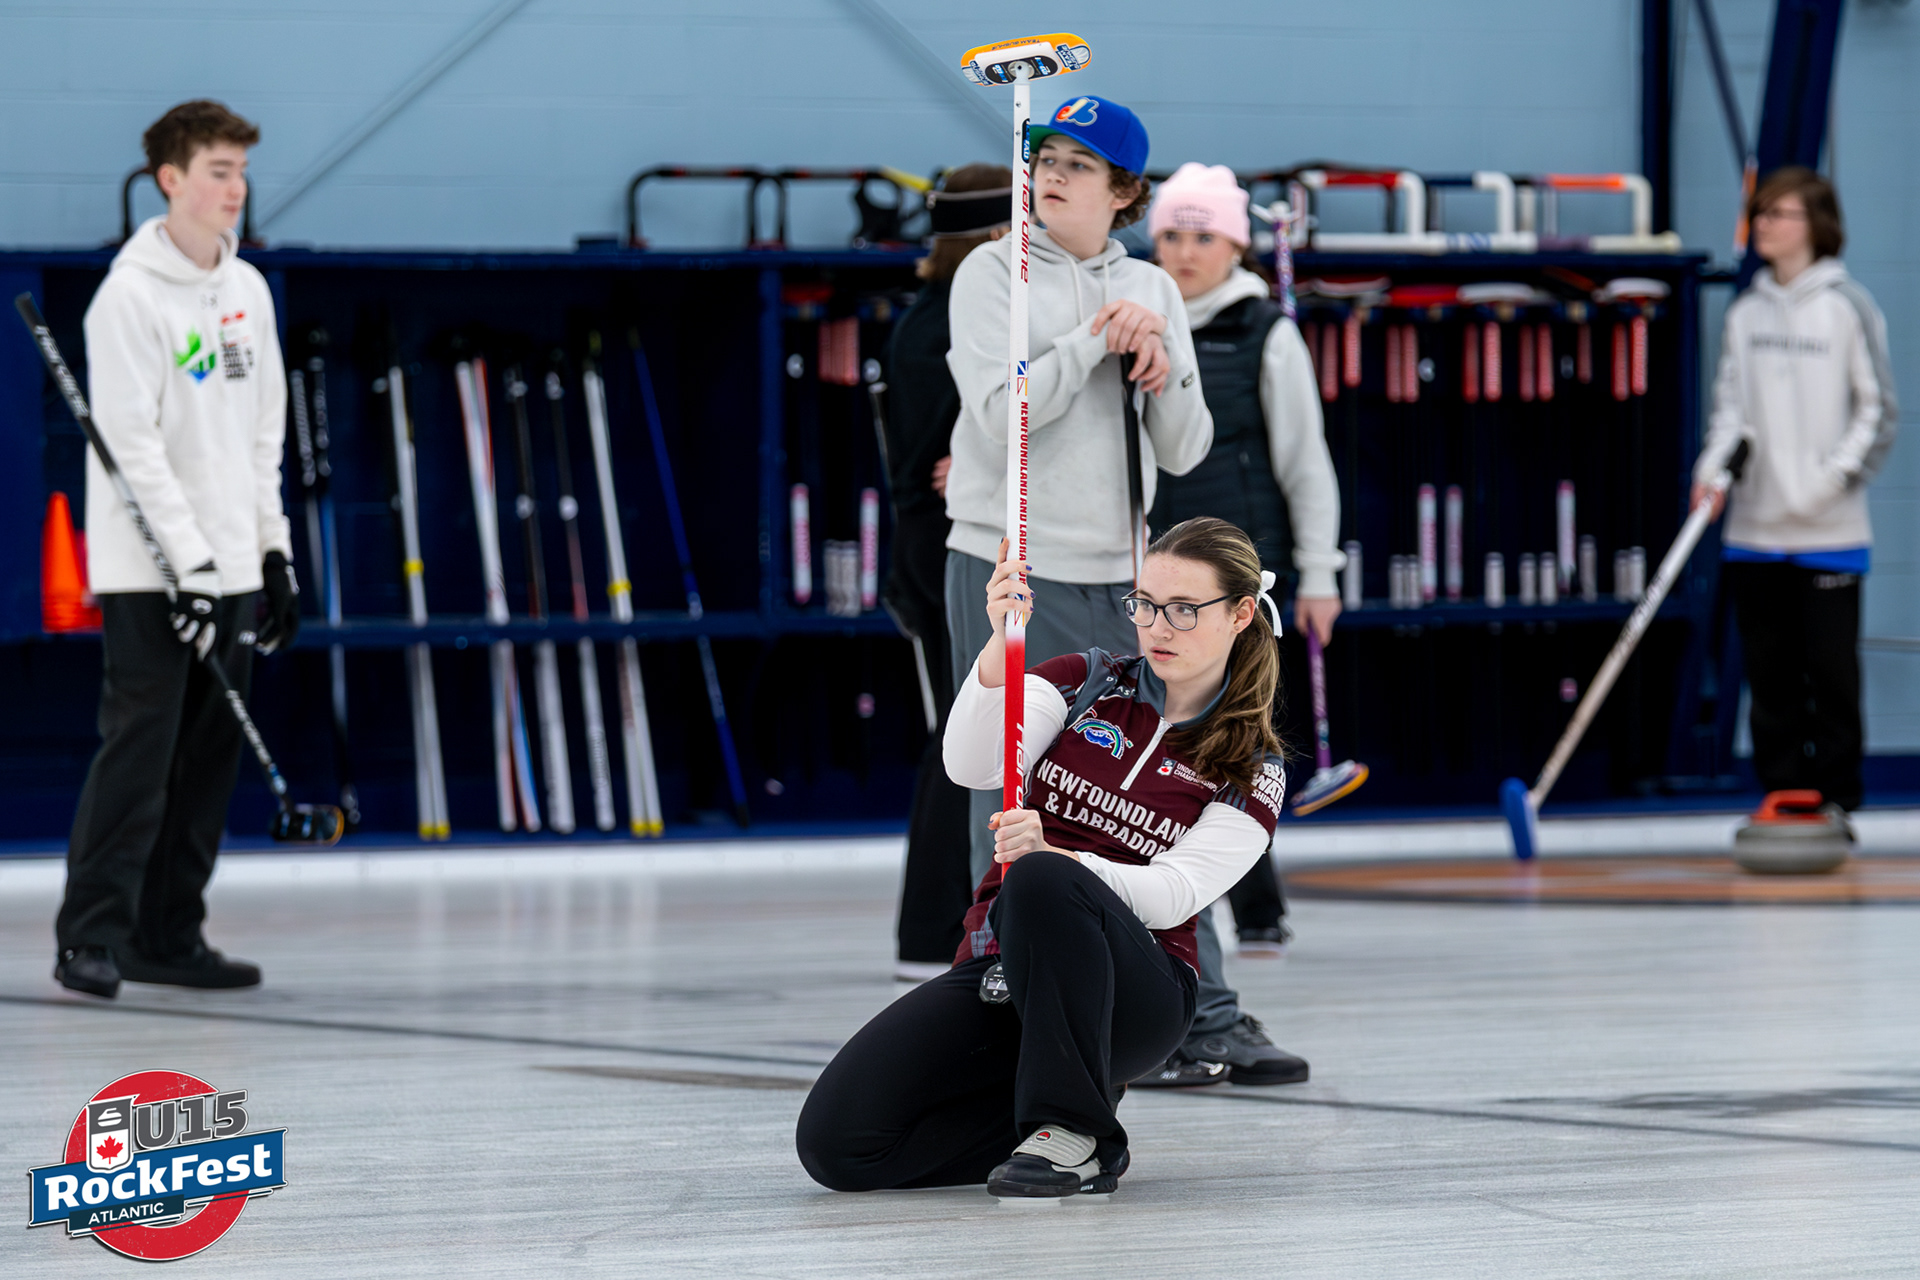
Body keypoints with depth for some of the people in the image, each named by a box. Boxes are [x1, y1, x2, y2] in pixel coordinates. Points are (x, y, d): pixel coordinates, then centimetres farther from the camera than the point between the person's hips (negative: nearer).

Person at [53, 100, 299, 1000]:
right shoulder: (131, 294, -11)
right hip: (146, 572, -7)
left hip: (230, 568, 7)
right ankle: (92, 938, -8)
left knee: (209, 756, 7)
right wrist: (190, 561, -19)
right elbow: (132, 441, -15)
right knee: (138, 750, -11)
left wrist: (274, 549, 14)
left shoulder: (246, 290, 14)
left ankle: (170, 934, 13)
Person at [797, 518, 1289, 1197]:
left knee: (1041, 881, -38)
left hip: (1135, 999, -3)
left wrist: (1051, 857, -31)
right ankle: (1065, 1117, 3)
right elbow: (970, 765, -10)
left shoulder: (1252, 772, 3)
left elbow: (1173, 896, -12)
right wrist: (1001, 645, -29)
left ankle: (1075, 1132, -27)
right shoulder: (1084, 684, 9)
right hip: (996, 973, 4)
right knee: (835, 1142, -19)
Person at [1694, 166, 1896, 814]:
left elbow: (1877, 411, -2)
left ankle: (1836, 804, 7)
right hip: (1754, 529, 4)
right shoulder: (1745, 312, 10)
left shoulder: (1848, 307, -4)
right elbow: (1730, 403, 13)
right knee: (1770, 674, 7)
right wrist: (1713, 466, -4)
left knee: (1831, 671, -1)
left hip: (1829, 532, -4)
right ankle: (1780, 798, 14)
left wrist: (1835, 475, -13)